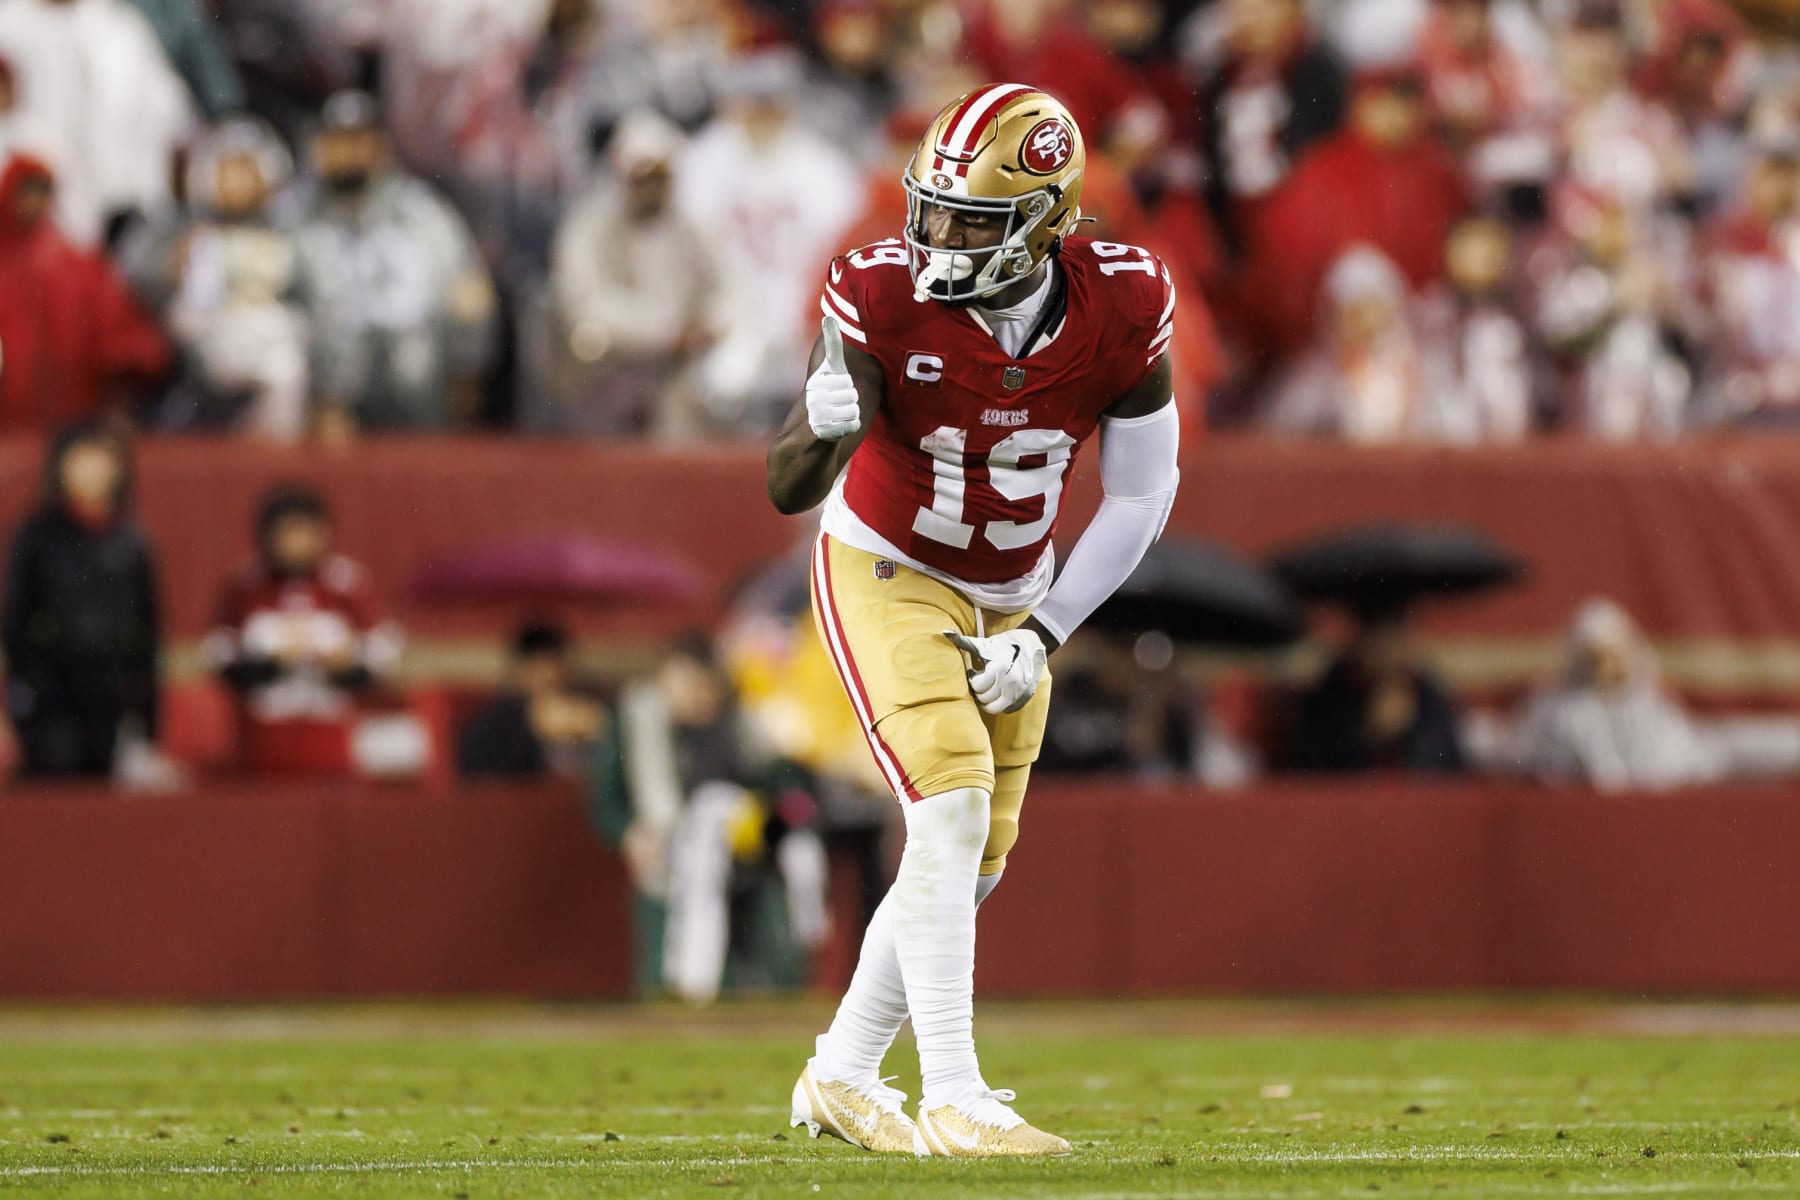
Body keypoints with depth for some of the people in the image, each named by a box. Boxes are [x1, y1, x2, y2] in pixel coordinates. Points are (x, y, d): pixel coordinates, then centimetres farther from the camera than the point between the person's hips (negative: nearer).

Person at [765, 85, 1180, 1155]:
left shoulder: (1121, 307, -19)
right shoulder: (887, 295, -26)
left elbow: (1142, 493, -7)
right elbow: (789, 490, -28)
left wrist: (1043, 634, -12)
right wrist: (826, 427, -51)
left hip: (1009, 597, 5)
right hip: (886, 574, -5)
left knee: (972, 859, 11)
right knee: (952, 810, -22)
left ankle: (842, 1077, 28)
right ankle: (953, 1100, -22)